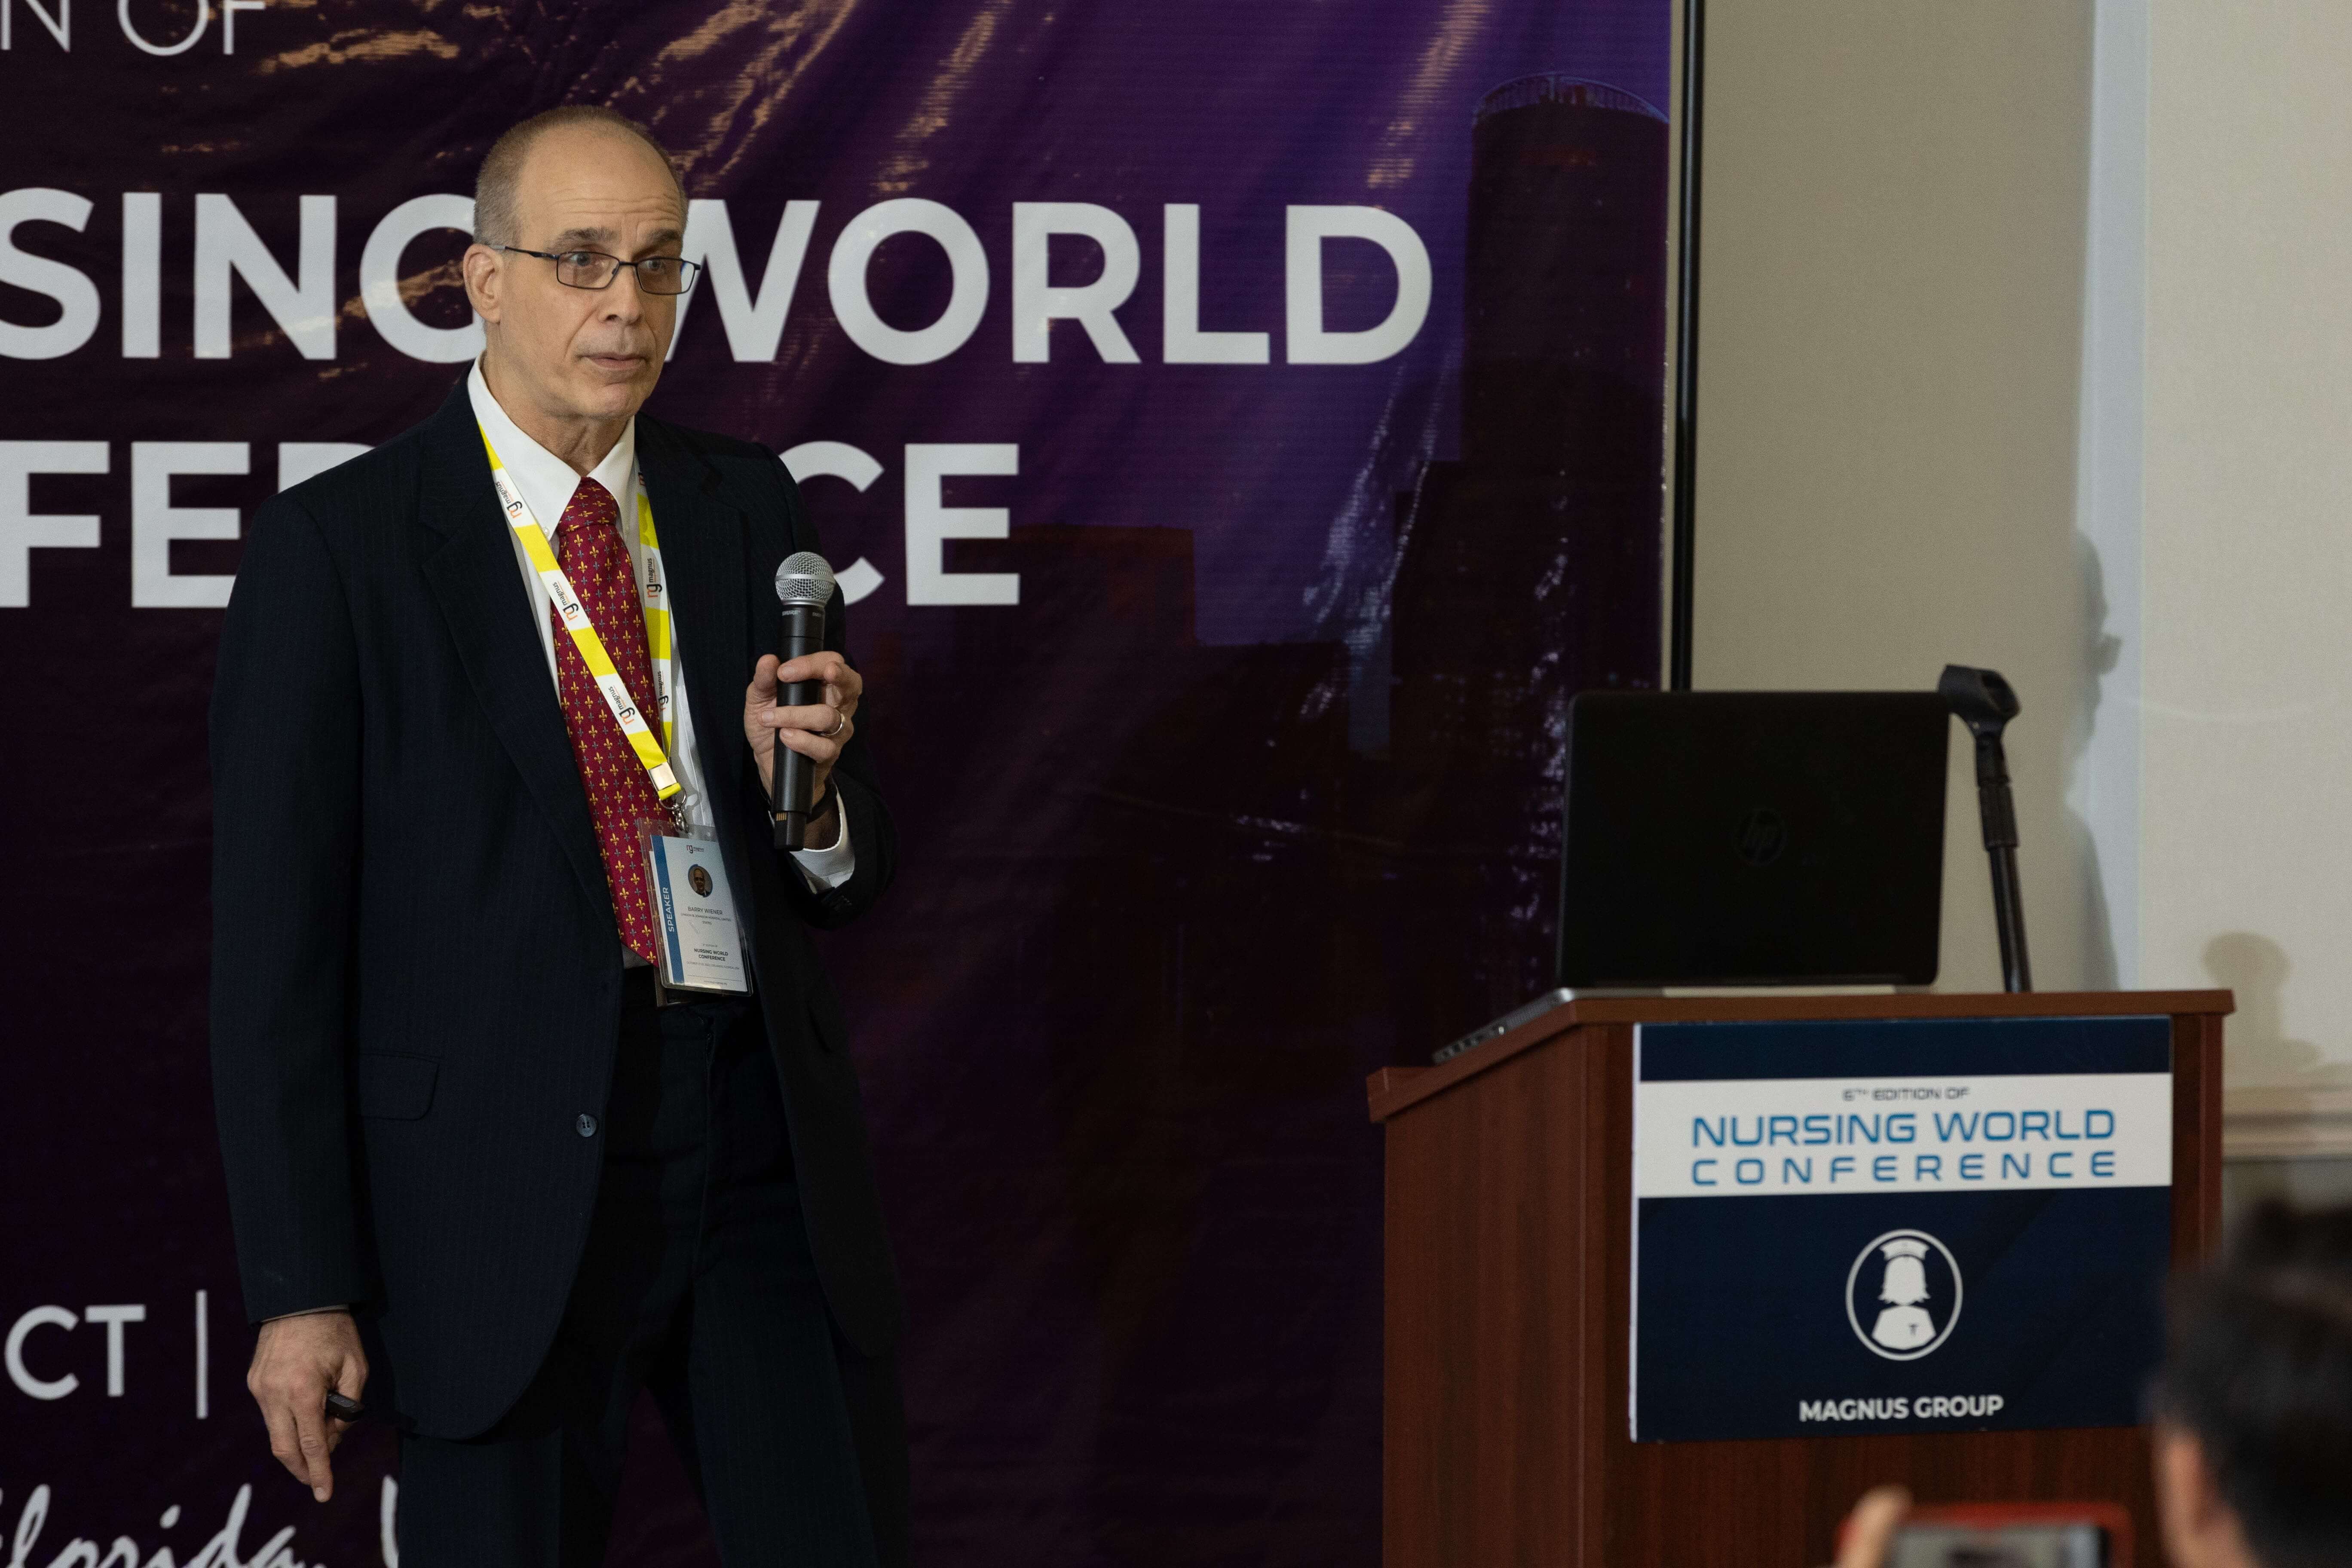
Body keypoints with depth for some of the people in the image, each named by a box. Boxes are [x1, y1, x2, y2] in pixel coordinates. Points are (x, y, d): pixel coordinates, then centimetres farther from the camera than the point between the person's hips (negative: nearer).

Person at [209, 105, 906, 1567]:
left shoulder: (748, 505, 11)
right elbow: (275, 939, -5)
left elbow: (854, 882, 14)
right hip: (510, 1161, -4)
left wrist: (806, 779, -10)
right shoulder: (336, 546, -3)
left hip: (770, 1155, 4)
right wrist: (302, 1285, -9)